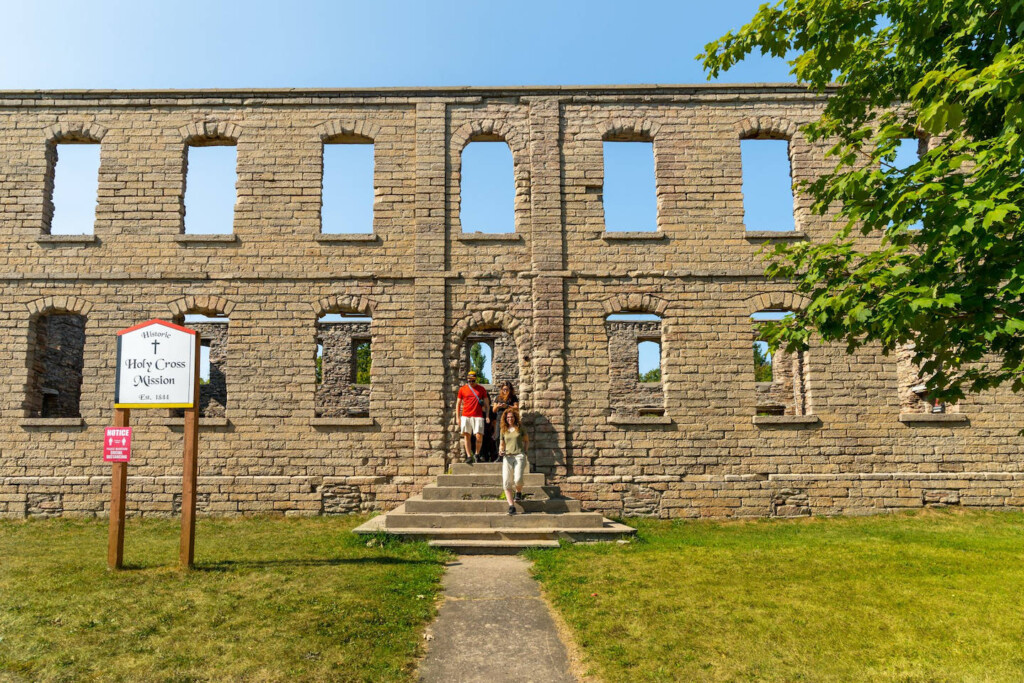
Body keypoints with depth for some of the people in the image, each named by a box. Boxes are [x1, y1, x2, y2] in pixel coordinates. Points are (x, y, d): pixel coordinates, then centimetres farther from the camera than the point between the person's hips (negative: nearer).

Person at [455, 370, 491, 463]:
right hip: (465, 416, 1)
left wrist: (487, 416, 1)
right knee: (467, 435, -1)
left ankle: (477, 453, 12)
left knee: (479, 436, -10)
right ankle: (469, 456, 3)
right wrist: (458, 417, 6)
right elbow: (458, 404, 12)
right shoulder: (462, 389, 9)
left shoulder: (481, 389, 9)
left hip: (478, 416, -1)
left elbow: (487, 404, 11)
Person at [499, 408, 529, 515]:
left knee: (518, 479, -20)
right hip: (507, 457, 2)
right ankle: (511, 506, -7)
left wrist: (524, 451, 7)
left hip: (519, 455, -2)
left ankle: (519, 493, 14)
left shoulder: (520, 428, 9)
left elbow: (526, 441, 21)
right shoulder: (504, 430, 14)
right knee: (506, 482, -10)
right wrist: (502, 451, 2)